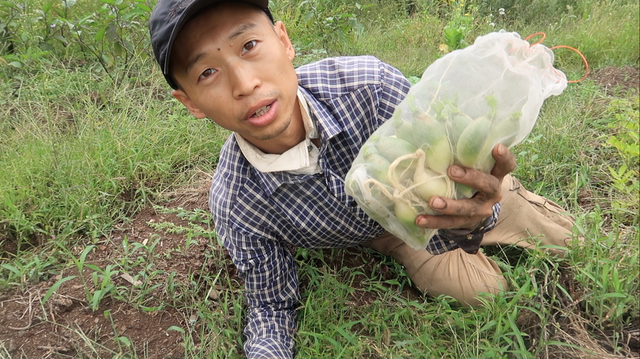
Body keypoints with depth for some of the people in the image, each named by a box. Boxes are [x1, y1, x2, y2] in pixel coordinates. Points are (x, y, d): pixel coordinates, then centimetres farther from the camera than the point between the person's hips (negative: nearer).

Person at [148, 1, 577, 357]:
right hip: (382, 229, 0)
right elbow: (272, 303, -18)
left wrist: (468, 220, -54)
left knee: (558, 238, 9)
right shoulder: (236, 205, -34)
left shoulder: (372, 85, -39)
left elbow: (444, 181, -30)